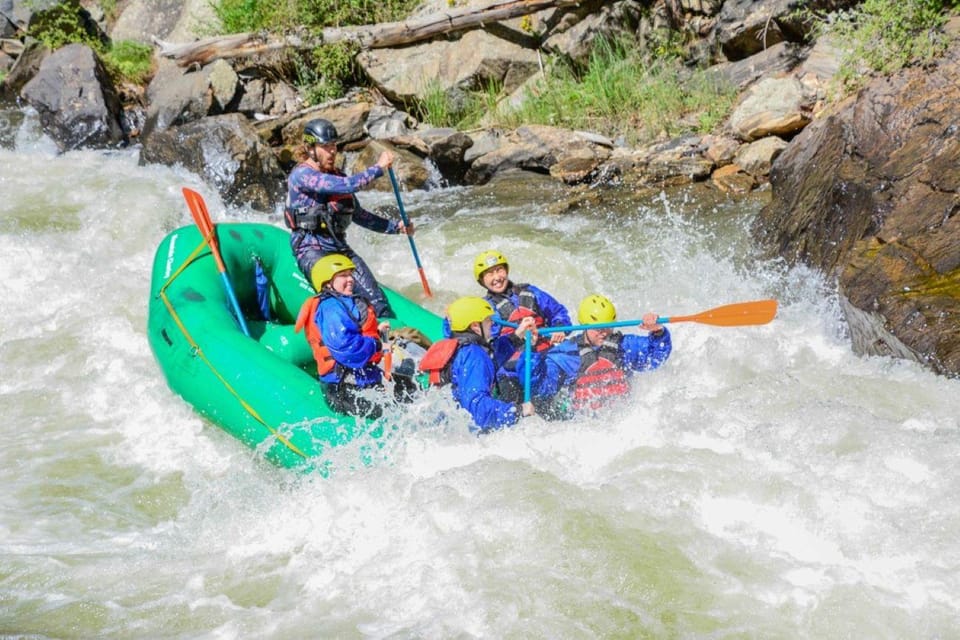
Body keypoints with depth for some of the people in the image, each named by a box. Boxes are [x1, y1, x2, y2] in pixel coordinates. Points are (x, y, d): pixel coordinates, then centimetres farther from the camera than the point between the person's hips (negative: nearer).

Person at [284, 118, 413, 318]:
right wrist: (379, 168, -12)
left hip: (340, 247, 7)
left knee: (375, 296, -11)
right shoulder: (301, 175, -11)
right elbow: (347, 186, -22)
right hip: (311, 249, -7)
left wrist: (396, 227, 16)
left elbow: (358, 215, 24)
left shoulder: (337, 176, 15)